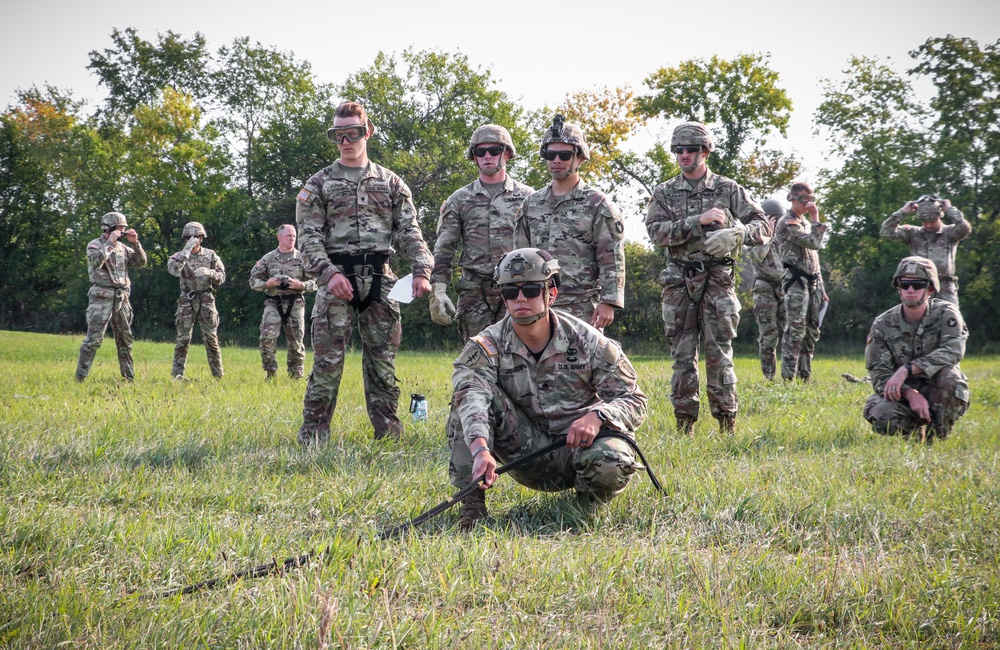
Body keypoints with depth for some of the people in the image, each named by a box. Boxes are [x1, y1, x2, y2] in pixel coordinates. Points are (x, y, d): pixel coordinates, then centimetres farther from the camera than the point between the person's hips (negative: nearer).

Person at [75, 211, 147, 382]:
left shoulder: (122, 247, 14)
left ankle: (129, 377, 17)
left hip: (121, 298, 6)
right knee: (94, 339, -10)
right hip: (101, 298, -6)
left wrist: (135, 243, -1)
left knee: (125, 339, 10)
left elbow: (140, 262, 11)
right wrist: (110, 243, -21)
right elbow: (96, 262, -23)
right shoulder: (94, 245, -4)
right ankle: (80, 378, -8)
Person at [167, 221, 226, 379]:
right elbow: (173, 270, -22)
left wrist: (208, 272, -17)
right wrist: (187, 250, -25)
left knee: (211, 338, 1)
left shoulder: (210, 255, 6)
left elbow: (222, 277, 4)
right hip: (187, 301, -1)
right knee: (183, 339, -2)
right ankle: (177, 374, 4)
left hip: (206, 301, 1)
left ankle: (218, 375, 6)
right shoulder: (179, 256, 0)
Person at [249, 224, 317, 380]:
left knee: (295, 341, 3)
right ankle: (270, 374, -2)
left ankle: (296, 376, 14)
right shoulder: (268, 259, 6)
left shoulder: (302, 258, 5)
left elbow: (314, 282, 5)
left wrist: (301, 285, -14)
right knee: (267, 338, -14)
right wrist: (266, 284, -10)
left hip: (295, 304, 0)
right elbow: (253, 280, 10)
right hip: (273, 303, 0)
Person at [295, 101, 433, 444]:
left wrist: (422, 271, -7)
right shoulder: (319, 184, 8)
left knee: (383, 359, 5)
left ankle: (388, 431, 11)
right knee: (327, 360, -6)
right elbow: (309, 236, -1)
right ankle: (313, 435, -2)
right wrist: (329, 273, -16)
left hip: (380, 278, 2)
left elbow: (410, 231, 8)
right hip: (336, 279, -2)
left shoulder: (391, 183, 14)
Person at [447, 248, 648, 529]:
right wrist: (481, 449, -52)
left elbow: (633, 400, -5)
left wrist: (598, 415, -29)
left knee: (612, 462, -36)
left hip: (579, 443, 0)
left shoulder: (587, 341, -9)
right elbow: (471, 397, -31)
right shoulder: (486, 347, -10)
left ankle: (588, 504, 1)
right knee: (468, 397, -20)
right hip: (527, 451, 1)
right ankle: (472, 502, -19)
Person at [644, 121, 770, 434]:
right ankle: (684, 423, 9)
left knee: (719, 353, -4)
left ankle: (727, 422, 0)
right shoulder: (664, 193, 8)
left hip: (717, 282, -2)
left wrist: (735, 233, -19)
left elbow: (763, 228, 1)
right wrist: (698, 221, -17)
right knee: (682, 355, 3)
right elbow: (656, 232, -7)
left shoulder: (728, 189, 5)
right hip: (679, 283, 2)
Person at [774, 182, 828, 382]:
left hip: (812, 282, 9)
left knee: (811, 332, 9)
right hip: (795, 282, -9)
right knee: (795, 331, -13)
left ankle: (805, 376, 15)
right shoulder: (787, 222, -8)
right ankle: (788, 378, -14)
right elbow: (813, 243, -20)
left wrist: (820, 287, 22)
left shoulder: (806, 222, 21)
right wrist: (816, 218, -12)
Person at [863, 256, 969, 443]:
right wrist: (910, 394, -31)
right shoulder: (882, 325, -5)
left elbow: (953, 350, -28)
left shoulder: (946, 313, -10)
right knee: (881, 413, -32)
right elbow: (879, 373, -11)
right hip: (903, 395, 1)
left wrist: (907, 370, -36)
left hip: (939, 394, -1)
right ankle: (915, 431, 5)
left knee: (948, 374, -35)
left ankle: (938, 436, -11)